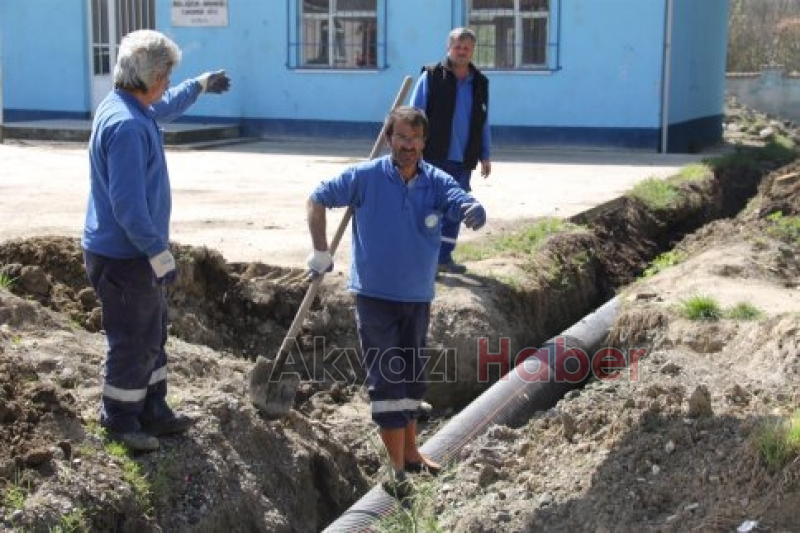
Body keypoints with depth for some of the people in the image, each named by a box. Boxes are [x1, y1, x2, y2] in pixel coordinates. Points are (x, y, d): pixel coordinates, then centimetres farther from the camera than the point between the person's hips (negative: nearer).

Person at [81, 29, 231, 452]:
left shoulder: (131, 108, 7)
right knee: (133, 342, 3)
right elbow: (128, 204, -28)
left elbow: (165, 106, 34)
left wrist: (201, 85, 44)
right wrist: (160, 255, -23)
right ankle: (119, 421, 18)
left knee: (152, 336, 19)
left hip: (135, 252, 11)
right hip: (124, 258, -10)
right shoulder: (126, 126, -26)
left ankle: (153, 413, 30)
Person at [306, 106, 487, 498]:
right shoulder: (365, 177, -12)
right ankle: (397, 469, 2)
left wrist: (474, 211, -47)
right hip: (375, 295, -4)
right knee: (386, 378, -5)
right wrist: (321, 253, -5)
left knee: (411, 375, 18)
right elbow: (317, 200, -3)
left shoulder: (436, 182, -6)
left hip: (418, 296, 4)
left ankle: (410, 451, 37)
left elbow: (464, 204, -22)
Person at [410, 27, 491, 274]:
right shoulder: (431, 77, -4)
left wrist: (485, 155, 13)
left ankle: (444, 256, 19)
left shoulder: (480, 83, 10)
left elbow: (483, 123, 16)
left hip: (463, 161, 5)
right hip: (433, 158, -5)